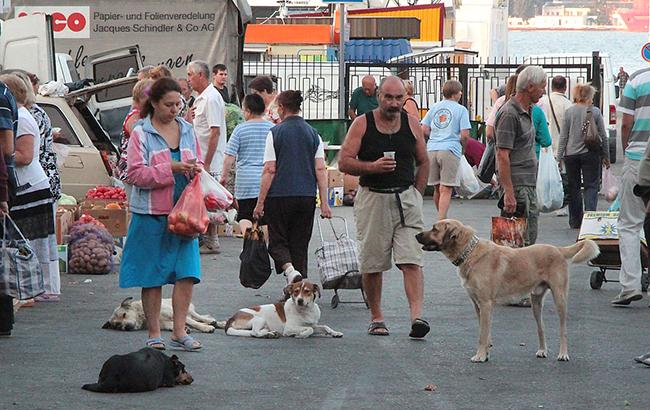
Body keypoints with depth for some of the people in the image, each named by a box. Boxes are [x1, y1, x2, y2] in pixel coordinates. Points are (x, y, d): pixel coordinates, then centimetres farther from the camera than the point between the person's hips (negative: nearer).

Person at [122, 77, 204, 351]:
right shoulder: (141, 133, -4)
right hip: (151, 214, -4)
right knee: (152, 276, 2)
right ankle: (154, 334, 11)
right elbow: (135, 174, -12)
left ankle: (179, 332, 6)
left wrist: (195, 171, -3)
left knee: (187, 273, -2)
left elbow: (198, 166, 21)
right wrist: (171, 169, -20)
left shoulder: (187, 131, 12)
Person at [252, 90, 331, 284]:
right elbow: (320, 170, 1)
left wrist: (260, 203, -4)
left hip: (279, 196, -3)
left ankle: (289, 269, -20)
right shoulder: (313, 134, 5)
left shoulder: (275, 133, -5)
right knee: (300, 244, 12)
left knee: (277, 241, 8)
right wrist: (324, 203, 3)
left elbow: (269, 171, -8)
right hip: (307, 196, 3)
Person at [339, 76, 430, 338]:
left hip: (407, 197, 1)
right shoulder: (362, 124, -1)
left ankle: (417, 315, -20)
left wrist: (415, 195, 8)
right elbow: (344, 163, -4)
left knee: (412, 261, -11)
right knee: (372, 264, 6)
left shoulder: (411, 124, 6)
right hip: (372, 198, -1)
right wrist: (373, 167, -19)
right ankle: (376, 318, 18)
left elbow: (423, 162, 16)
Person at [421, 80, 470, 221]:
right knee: (446, 189, -6)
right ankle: (441, 222, -15)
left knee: (437, 188, 15)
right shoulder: (461, 110, -1)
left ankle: (442, 218, 29)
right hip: (450, 151, -5)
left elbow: (424, 130, 10)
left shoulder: (434, 107, 12)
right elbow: (465, 135, -6)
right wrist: (462, 145, 14)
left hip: (432, 150, 5)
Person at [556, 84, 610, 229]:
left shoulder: (569, 112, -2)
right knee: (591, 186, 2)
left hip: (571, 155, 2)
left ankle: (575, 221, 15)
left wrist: (559, 157, 5)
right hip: (590, 154, -1)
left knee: (574, 187, 11)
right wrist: (606, 156, 11)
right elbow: (603, 135, 1)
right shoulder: (595, 112, -4)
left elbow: (563, 136, -1)